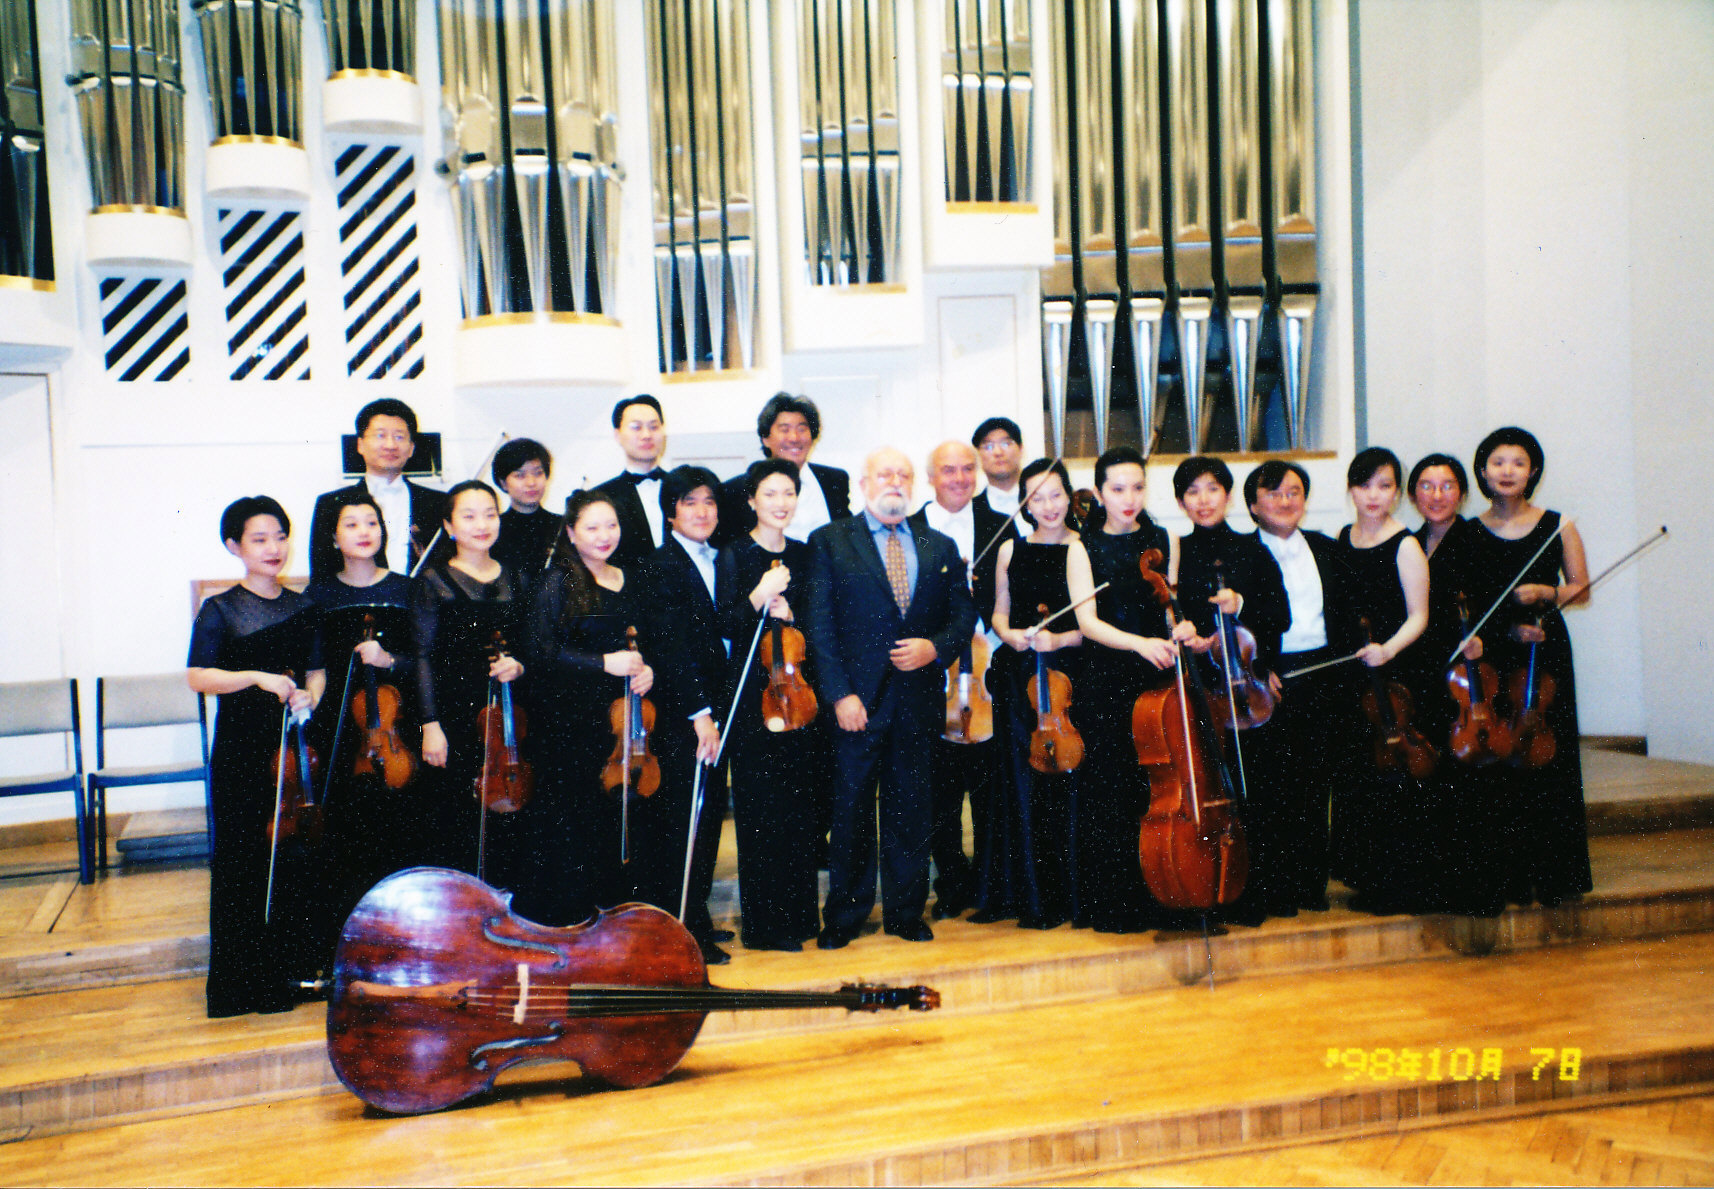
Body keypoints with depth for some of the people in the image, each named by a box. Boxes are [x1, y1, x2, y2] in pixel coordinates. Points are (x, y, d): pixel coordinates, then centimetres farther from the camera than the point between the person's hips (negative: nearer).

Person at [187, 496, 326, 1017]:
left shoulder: (302, 608, 10)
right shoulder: (220, 610, -2)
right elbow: (198, 676, -10)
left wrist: (309, 696, -6)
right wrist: (257, 677, -22)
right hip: (243, 747, -4)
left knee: (300, 848, 6)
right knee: (246, 857, 0)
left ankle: (298, 964, 18)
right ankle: (249, 979, 11)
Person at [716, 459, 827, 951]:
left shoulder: (804, 555, 11)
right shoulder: (734, 556, -1)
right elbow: (726, 627, -8)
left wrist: (791, 614, -10)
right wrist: (759, 597, -23)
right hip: (756, 694, -4)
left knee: (804, 807, 7)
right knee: (761, 809, -2)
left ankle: (800, 915, 18)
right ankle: (764, 924, 7)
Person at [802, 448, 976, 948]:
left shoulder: (940, 547, 13)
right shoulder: (830, 542, 3)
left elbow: (964, 614, 12)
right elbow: (820, 625, -4)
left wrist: (935, 646, -8)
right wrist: (839, 693, -12)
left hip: (918, 697, 3)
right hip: (858, 699, -3)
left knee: (911, 809, 8)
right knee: (850, 810, 3)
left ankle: (906, 912, 21)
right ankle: (844, 915, 16)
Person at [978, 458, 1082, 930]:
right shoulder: (1011, 550, 9)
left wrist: (1060, 639, -17)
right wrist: (1008, 634, -4)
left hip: (1067, 676, -3)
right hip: (1018, 677, 3)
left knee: (1061, 781, -2)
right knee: (1020, 781, 6)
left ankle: (1058, 897, 9)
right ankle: (1020, 893, 16)